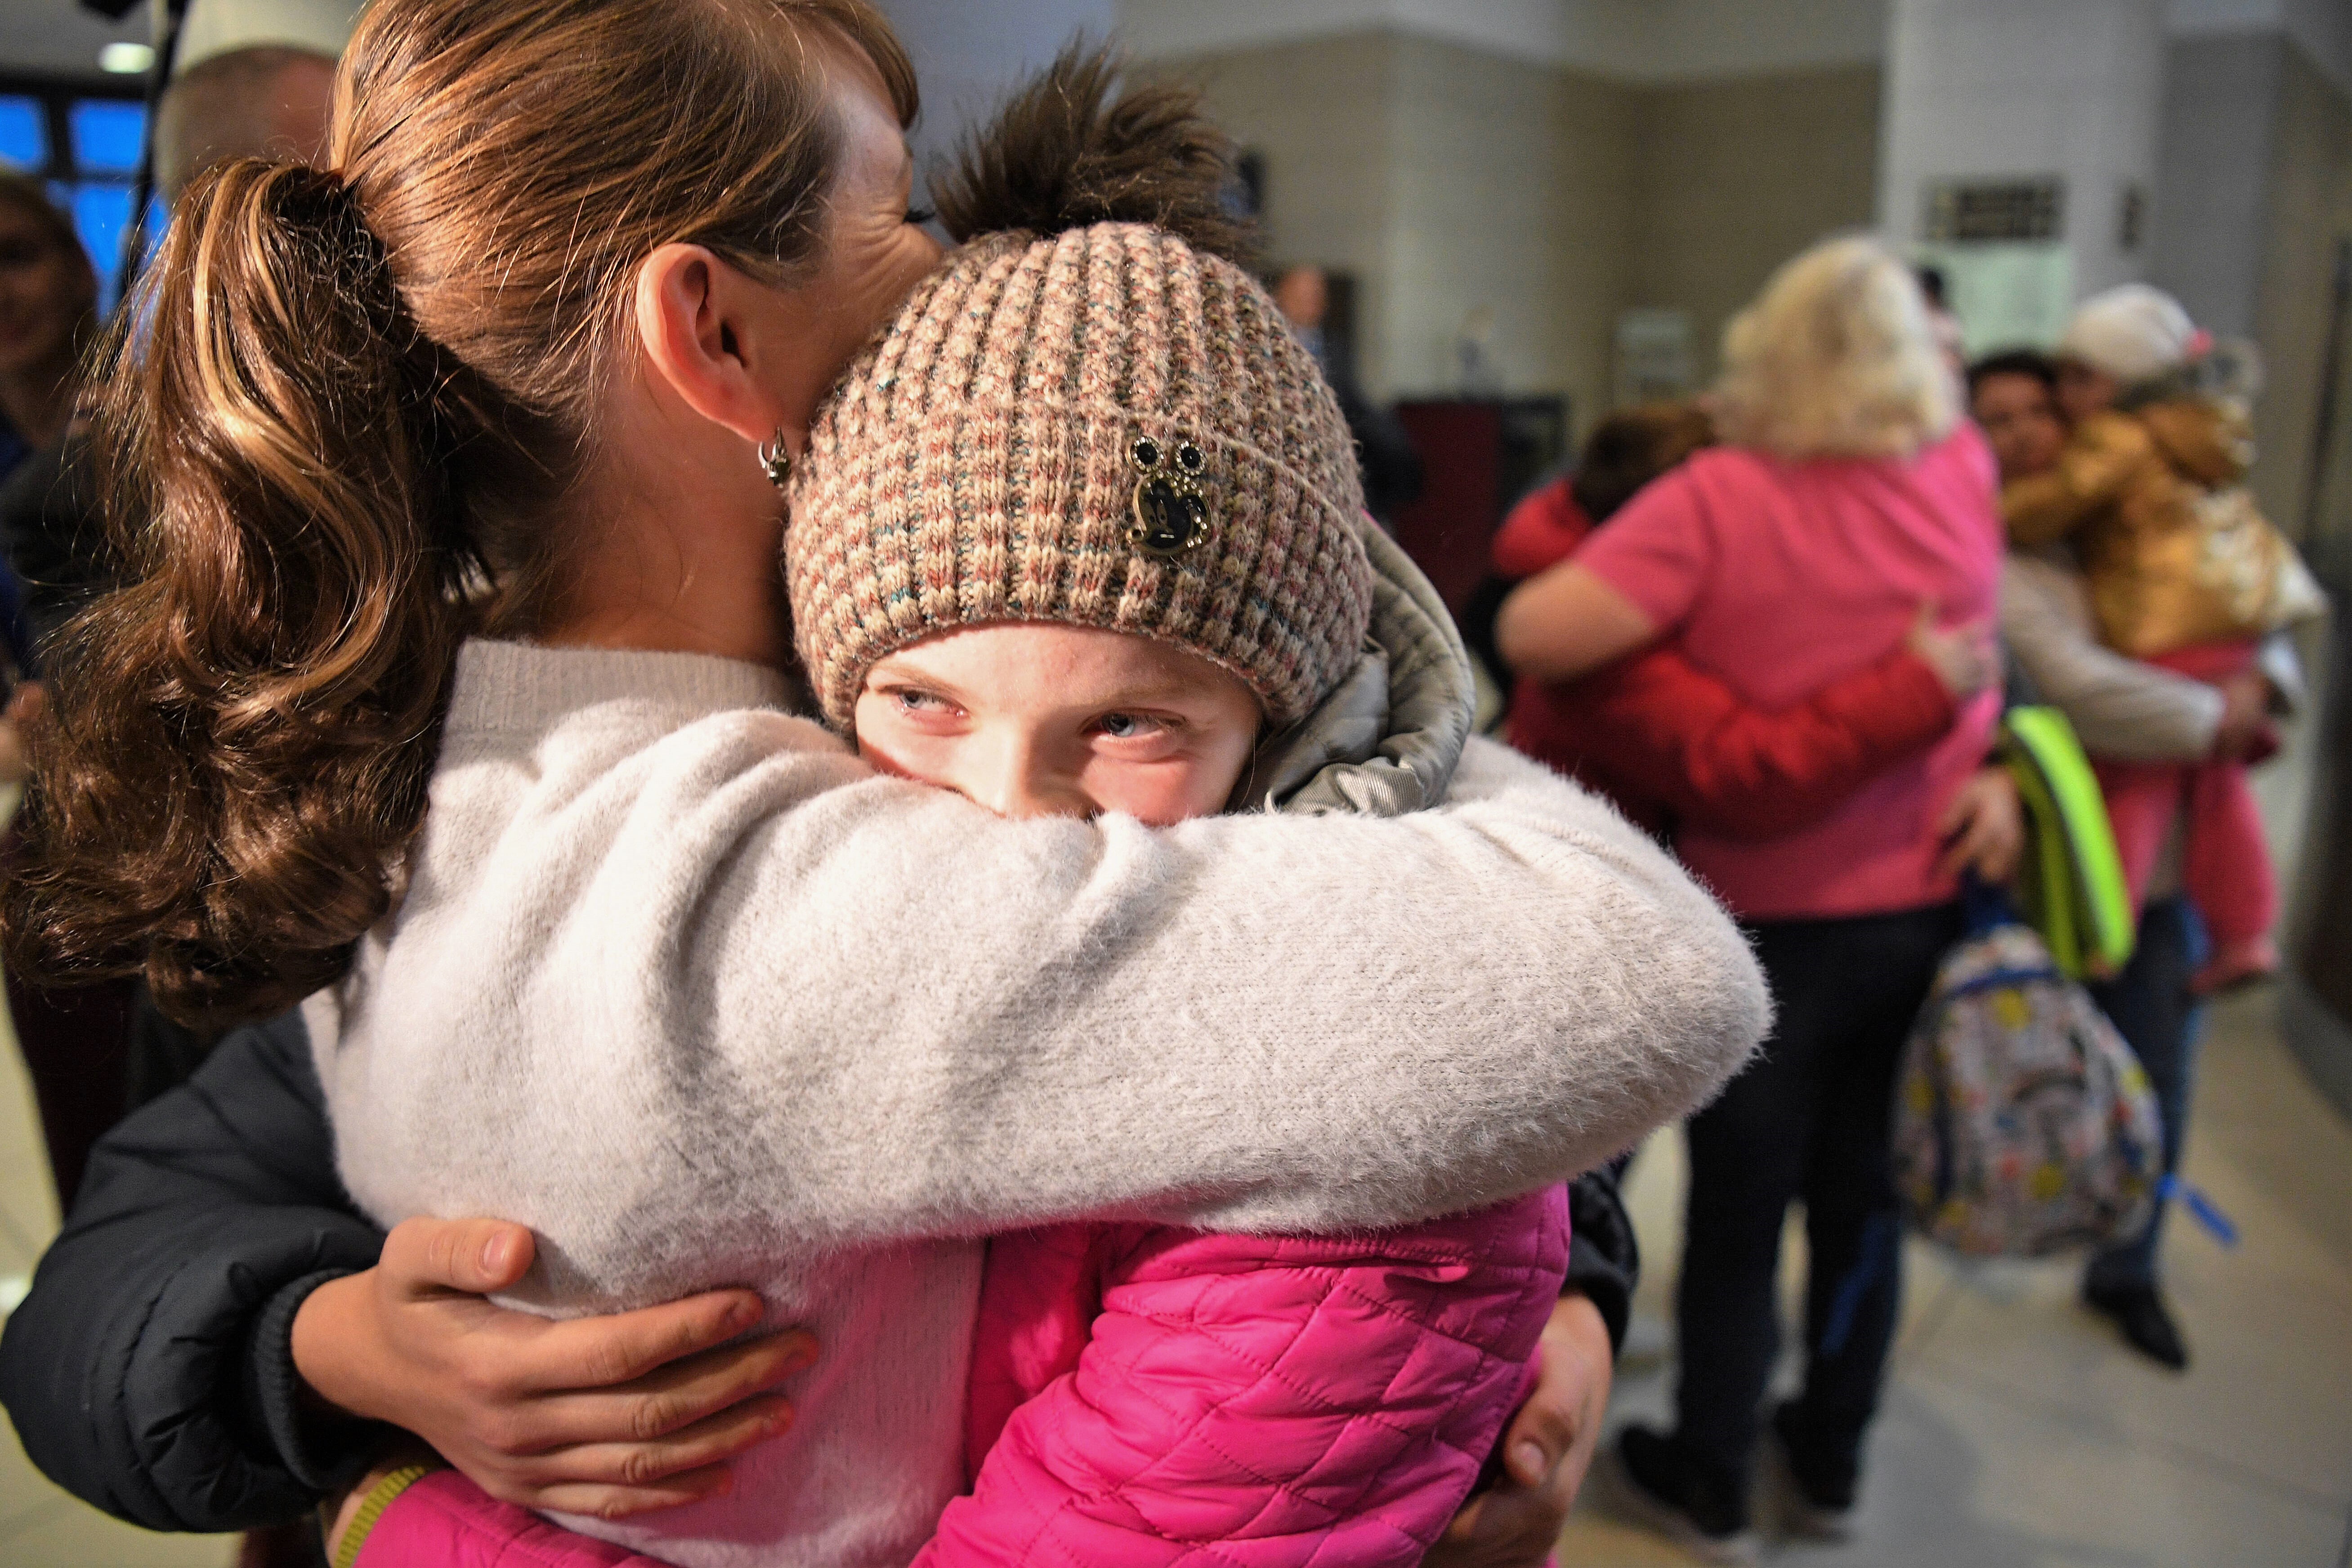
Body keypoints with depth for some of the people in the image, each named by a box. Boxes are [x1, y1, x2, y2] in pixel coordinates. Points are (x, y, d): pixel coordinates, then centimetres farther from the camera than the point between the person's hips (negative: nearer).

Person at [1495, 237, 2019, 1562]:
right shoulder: (1966, 475, -3)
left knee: (1739, 1214, 12)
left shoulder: (1719, 500, -20)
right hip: (1929, 903, 5)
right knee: (1863, 1195, 20)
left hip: (1773, 915, -4)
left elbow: (1534, 633, -27)